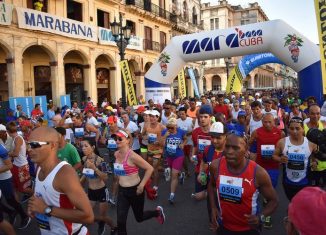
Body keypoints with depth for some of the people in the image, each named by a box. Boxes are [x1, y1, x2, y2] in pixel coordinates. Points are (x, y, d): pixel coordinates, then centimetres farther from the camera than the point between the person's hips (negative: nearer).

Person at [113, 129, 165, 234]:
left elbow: (150, 168, -19)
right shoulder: (116, 154, -3)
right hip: (122, 191, 5)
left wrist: (141, 185, -17)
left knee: (139, 217, 16)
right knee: (120, 222, 1)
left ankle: (158, 212, 46)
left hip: (134, 190, -5)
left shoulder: (132, 156, -24)